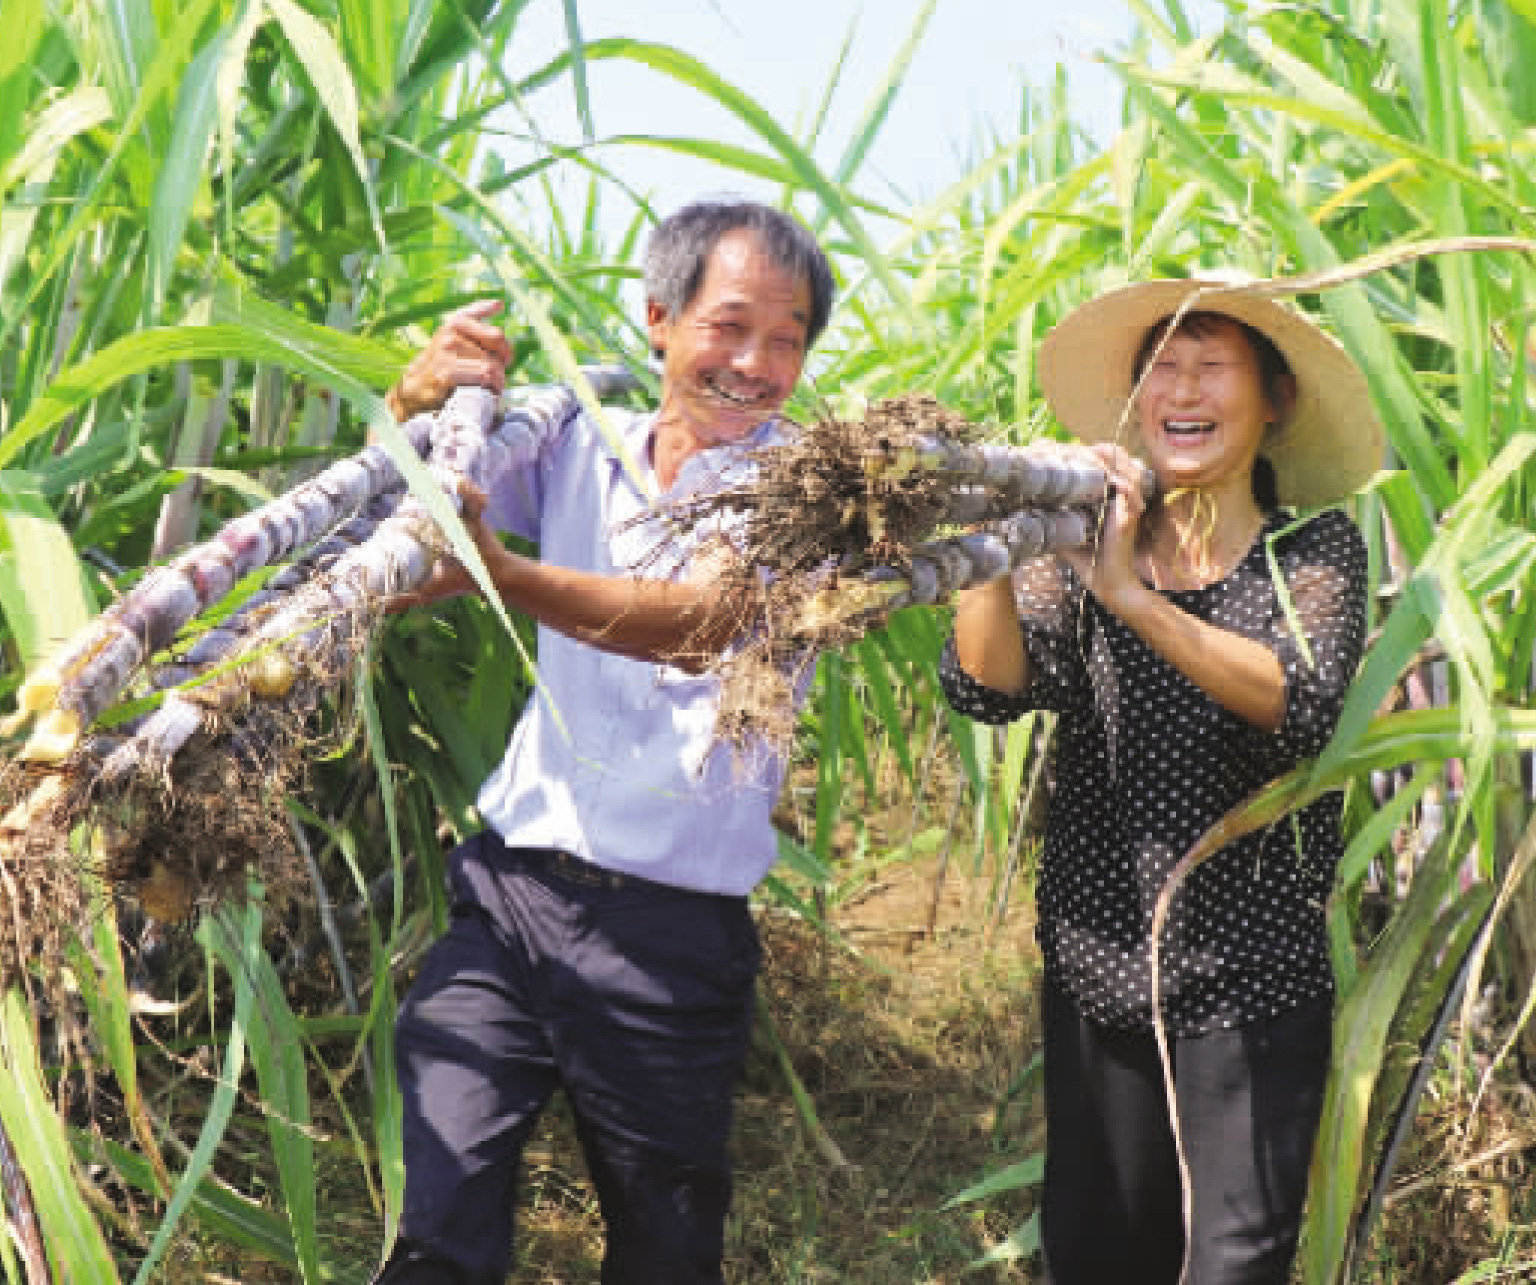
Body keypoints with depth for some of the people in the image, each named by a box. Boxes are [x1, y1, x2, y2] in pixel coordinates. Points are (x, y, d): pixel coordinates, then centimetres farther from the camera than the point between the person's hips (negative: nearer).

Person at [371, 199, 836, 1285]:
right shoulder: (578, 450, 8)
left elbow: (706, 626, -23)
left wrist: (506, 573, -38)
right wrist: (415, 405, -13)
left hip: (672, 934, -2)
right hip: (507, 887, 2)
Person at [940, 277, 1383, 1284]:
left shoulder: (1315, 549, -3)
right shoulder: (1085, 541, 2)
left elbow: (1302, 704, -22)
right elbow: (987, 685, -12)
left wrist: (1130, 595, -31)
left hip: (1251, 983, -2)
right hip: (1097, 972, 3)